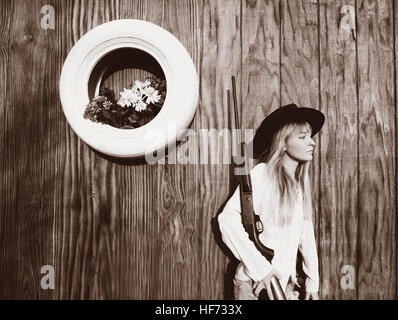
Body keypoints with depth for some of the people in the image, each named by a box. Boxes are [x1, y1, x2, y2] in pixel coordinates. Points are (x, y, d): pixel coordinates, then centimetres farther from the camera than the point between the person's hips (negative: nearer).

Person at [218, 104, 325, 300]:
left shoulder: (300, 183, 7)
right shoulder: (262, 173, -15)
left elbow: (306, 232, 12)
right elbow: (227, 218, -24)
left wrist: (312, 279, 11)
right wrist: (260, 269, -23)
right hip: (255, 284, -6)